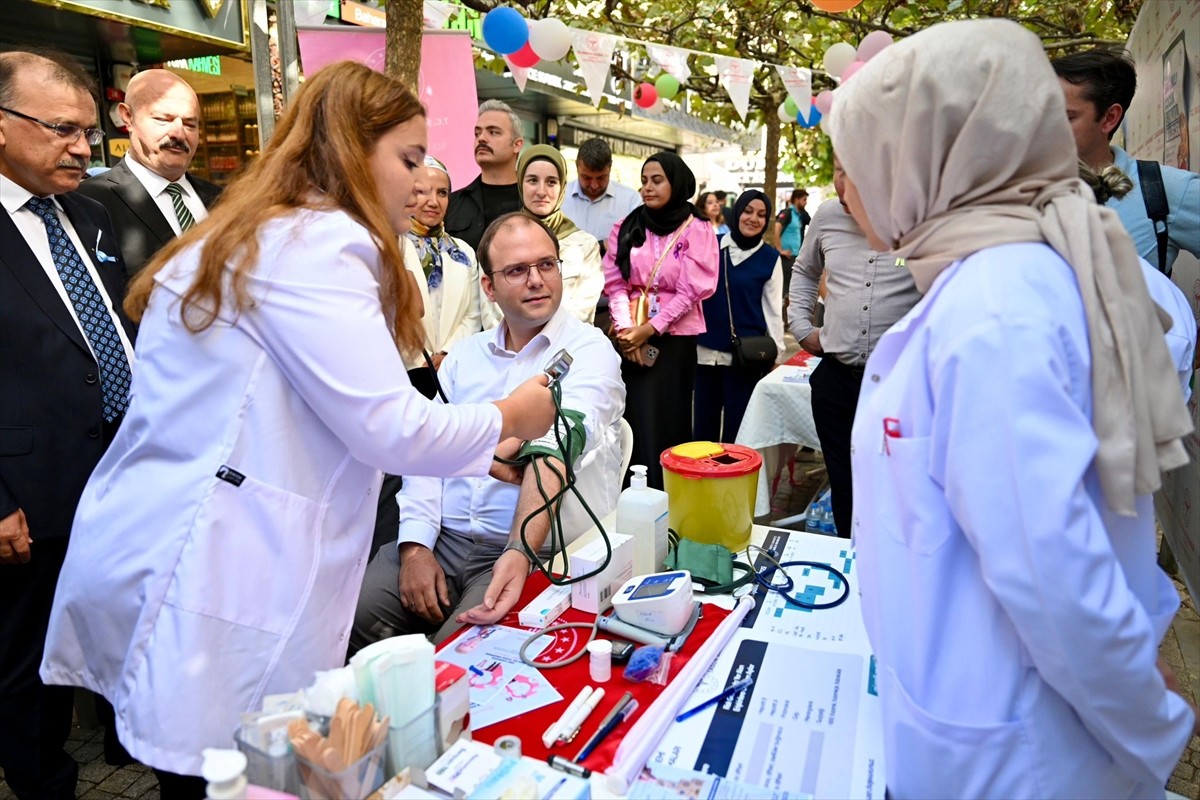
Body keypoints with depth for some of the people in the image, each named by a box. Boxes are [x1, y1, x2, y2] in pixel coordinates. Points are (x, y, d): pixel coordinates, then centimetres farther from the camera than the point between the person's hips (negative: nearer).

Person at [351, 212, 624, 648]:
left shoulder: (590, 351, -4)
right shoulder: (465, 355, 14)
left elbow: (554, 457, -21)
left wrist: (520, 554, -33)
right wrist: (415, 546, -5)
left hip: (531, 550, -4)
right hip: (441, 538, 5)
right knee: (353, 616, -15)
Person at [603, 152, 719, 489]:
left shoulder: (697, 230, -1)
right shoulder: (626, 228, 8)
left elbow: (691, 291, -9)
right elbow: (615, 283, 2)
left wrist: (649, 329, -14)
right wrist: (625, 327, -13)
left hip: (675, 339, -2)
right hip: (631, 339, 2)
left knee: (669, 421, 3)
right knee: (637, 420, 2)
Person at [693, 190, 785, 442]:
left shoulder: (770, 258, -1)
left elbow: (773, 307, 1)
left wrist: (775, 352, -1)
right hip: (706, 349, 2)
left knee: (737, 422, 4)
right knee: (703, 419, 10)